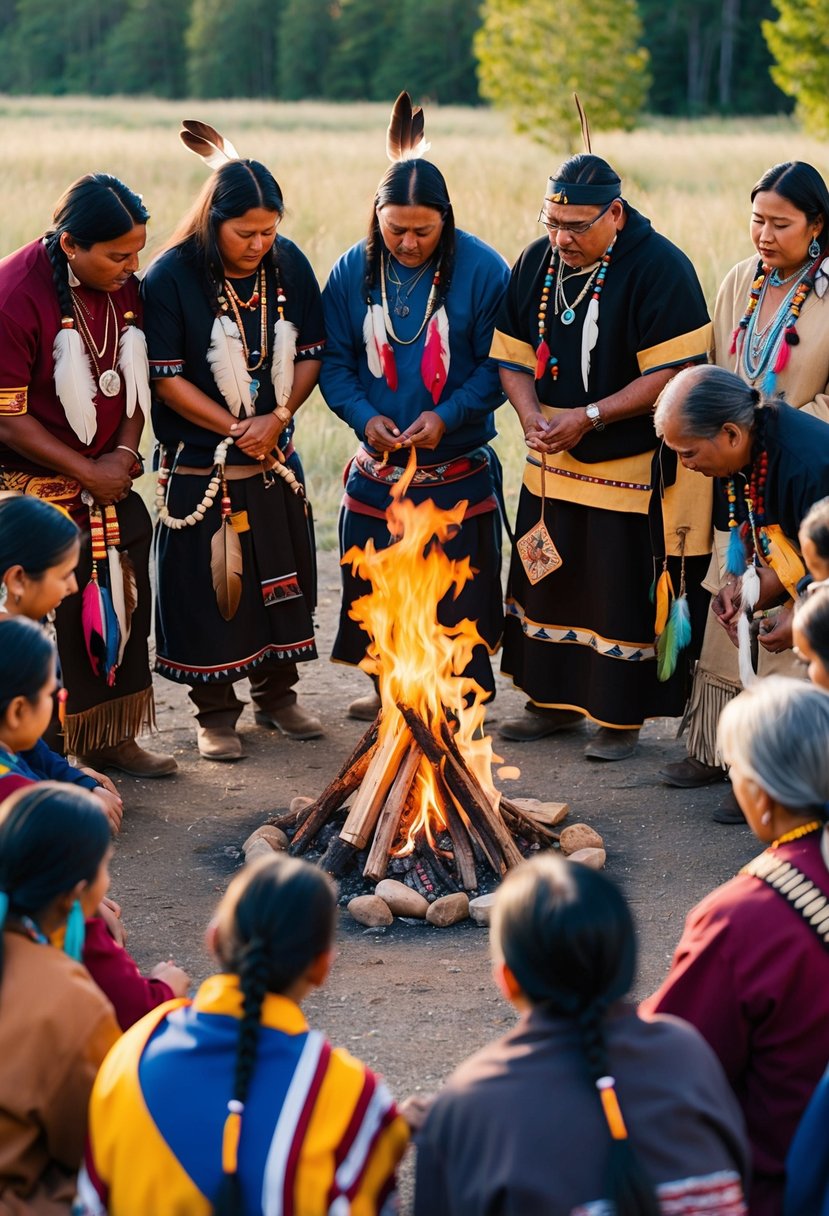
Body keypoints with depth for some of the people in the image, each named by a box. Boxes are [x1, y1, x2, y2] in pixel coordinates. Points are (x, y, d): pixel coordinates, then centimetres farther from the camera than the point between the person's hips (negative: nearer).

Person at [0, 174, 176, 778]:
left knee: (123, 604, 12)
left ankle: (111, 737, 27)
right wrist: (88, 472, -16)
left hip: (109, 480, 7)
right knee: (52, 621, -5)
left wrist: (125, 451, -4)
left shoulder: (125, 286, -1)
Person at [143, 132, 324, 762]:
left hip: (275, 462, 4)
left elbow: (312, 353, 4)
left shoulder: (290, 265, -2)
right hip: (200, 467, -4)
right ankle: (216, 714, 17)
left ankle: (277, 693, 31)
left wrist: (277, 417, -10)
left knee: (282, 580, 13)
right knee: (208, 586, 3)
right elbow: (166, 377, -14)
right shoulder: (171, 278, -15)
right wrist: (235, 428, -14)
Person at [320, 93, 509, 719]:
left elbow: (497, 363, -6)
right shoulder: (353, 271, 1)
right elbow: (335, 361, 5)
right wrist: (364, 415, -13)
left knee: (458, 597, 2)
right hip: (378, 472, 3)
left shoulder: (482, 269, -8)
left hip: (457, 473, -3)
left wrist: (447, 415, -18)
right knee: (375, 590, 10)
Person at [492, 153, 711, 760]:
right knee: (547, 579, 13)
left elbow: (673, 374, -21)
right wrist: (532, 417, -11)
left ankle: (622, 718, 15)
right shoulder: (537, 263, 3)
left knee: (623, 595, 1)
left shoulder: (660, 268, -16)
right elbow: (513, 356, 8)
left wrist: (588, 417, -22)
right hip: (553, 464, 6)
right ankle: (554, 701, 29)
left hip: (633, 468, -6)